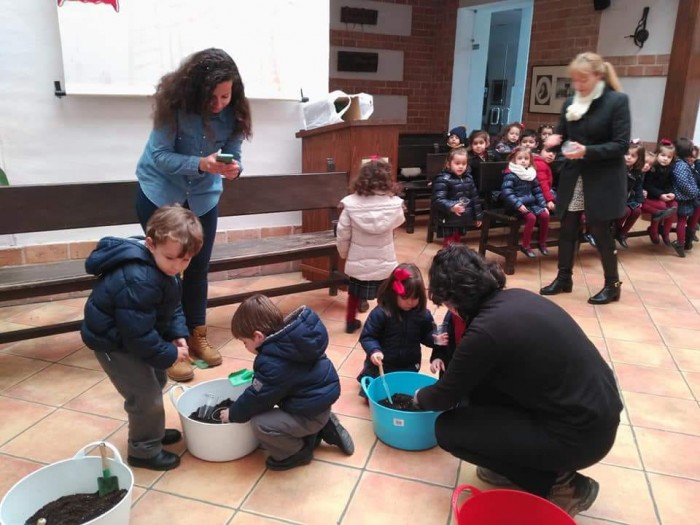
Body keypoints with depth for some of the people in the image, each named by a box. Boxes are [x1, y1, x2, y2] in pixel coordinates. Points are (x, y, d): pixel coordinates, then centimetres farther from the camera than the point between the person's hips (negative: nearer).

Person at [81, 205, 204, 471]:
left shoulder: (165, 267, -6)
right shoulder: (138, 281, -38)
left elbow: (172, 306, 7)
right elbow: (138, 333, -34)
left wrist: (178, 334, -7)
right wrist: (169, 355, -22)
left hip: (132, 336, 10)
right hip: (114, 342, -10)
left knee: (156, 381, 23)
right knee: (146, 396, -4)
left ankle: (151, 431, 44)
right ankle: (144, 451, 17)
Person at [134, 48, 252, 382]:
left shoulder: (233, 112, -15)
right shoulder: (174, 102, -25)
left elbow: (233, 155, -11)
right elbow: (160, 155, -25)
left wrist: (233, 168, -34)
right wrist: (201, 164, -41)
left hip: (203, 195, 3)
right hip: (160, 191, -3)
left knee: (198, 268, 8)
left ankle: (197, 337, 24)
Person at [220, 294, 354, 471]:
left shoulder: (273, 363, -29)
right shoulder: (289, 337, -3)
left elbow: (257, 397, -16)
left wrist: (233, 414, 0)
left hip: (311, 413, -10)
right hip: (320, 398, 10)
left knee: (260, 424, -19)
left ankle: (299, 452, 5)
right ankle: (324, 428, 18)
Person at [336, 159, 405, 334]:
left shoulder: (351, 203, -16)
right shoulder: (394, 203, -16)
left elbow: (342, 235, -9)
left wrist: (344, 253, 10)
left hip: (358, 262, 1)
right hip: (385, 262, -1)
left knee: (354, 293, 23)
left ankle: (351, 322, 39)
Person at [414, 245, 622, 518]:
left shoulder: (485, 331, -22)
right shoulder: (516, 298, 2)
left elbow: (448, 396, -5)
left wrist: (421, 398, 16)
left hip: (581, 434, -8)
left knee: (448, 429, -2)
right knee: (478, 377, 12)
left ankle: (558, 484, 5)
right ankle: (516, 462, 21)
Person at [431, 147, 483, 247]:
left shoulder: (468, 178, 8)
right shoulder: (443, 179, -15)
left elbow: (475, 198, 16)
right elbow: (438, 200, -24)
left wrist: (478, 216, 18)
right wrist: (451, 207, -40)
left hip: (463, 220, 7)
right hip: (449, 221, -7)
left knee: (457, 242, 20)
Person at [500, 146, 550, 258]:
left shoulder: (531, 173, 13)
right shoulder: (510, 174, -11)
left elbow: (537, 191, 18)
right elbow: (506, 192, -22)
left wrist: (543, 205, 9)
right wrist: (518, 204, -30)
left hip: (531, 203, 7)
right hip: (517, 206, -7)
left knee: (545, 215, -11)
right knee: (531, 218, -27)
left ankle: (542, 243, 7)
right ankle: (525, 245, -13)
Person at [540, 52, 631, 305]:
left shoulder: (617, 101, -10)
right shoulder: (570, 102, 5)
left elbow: (621, 145, -15)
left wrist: (587, 151, -27)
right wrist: (555, 140, -8)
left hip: (602, 179, -5)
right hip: (573, 177, 5)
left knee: (600, 231, 1)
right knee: (567, 229, 9)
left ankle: (612, 285, 18)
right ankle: (563, 278, 25)